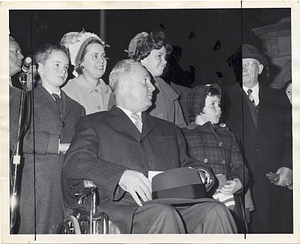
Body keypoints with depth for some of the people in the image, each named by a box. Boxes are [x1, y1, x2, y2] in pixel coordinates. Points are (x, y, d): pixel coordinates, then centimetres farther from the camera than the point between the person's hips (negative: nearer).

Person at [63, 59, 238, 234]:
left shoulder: (169, 130, 32)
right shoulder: (94, 124, 15)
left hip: (174, 208, 4)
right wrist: (121, 176, -18)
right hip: (124, 210, -4)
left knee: (215, 211, -27)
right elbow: (73, 164, -1)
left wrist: (202, 173, 5)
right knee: (164, 214, -37)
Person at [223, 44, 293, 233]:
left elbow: (290, 136, 11)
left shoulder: (278, 97, 16)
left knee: (281, 227, -3)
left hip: (276, 181, 2)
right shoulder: (225, 98, 10)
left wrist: (288, 166, -4)